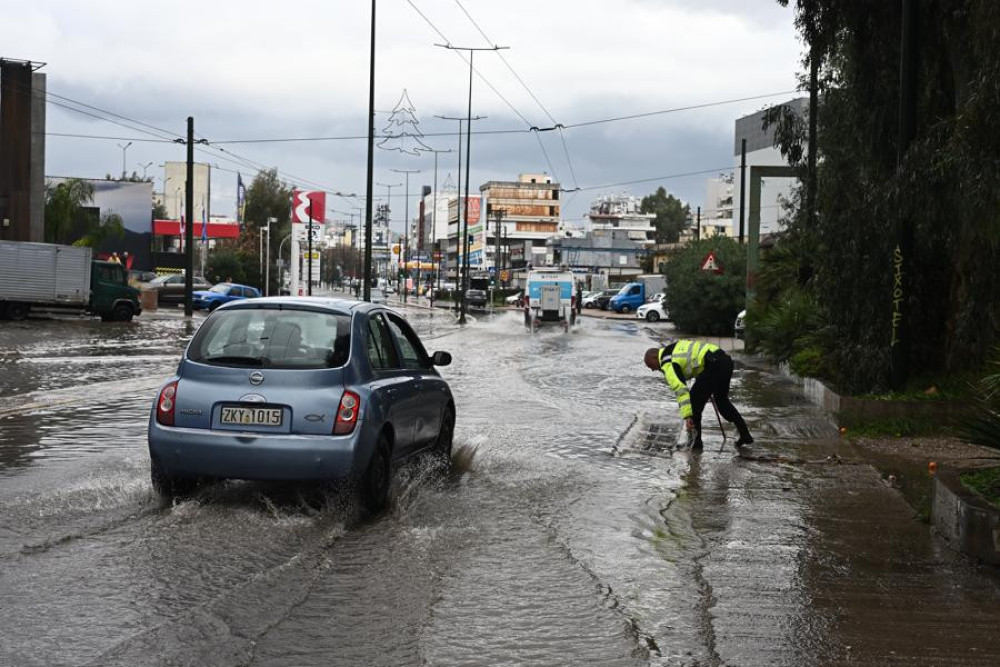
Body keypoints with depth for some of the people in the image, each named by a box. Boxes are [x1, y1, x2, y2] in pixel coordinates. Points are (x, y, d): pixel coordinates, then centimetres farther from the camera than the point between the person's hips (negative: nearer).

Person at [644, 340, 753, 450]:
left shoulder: (667, 363, -4)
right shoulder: (676, 347, 25)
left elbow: (680, 389, -16)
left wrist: (687, 416, -20)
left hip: (714, 365, -10)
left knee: (695, 399, 2)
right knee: (722, 401, 25)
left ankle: (696, 441, 8)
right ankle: (745, 436, 28)